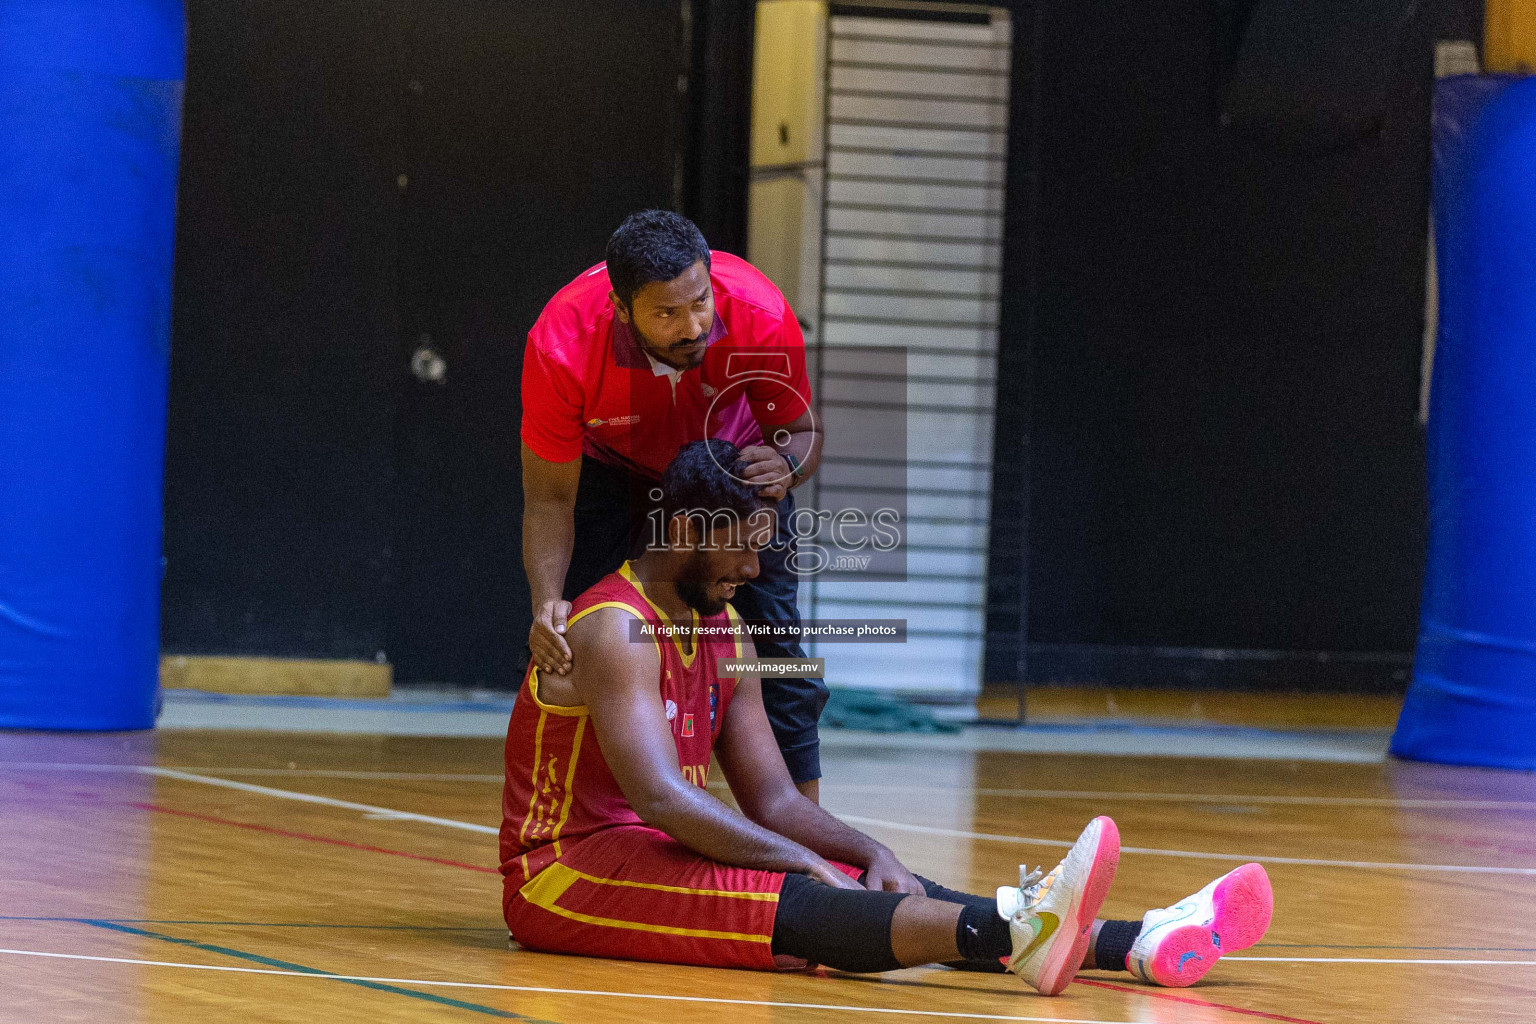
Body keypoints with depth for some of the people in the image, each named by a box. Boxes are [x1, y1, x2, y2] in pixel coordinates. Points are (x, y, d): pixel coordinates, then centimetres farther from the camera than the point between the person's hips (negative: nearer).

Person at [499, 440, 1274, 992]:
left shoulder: (726, 635, 14)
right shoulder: (616, 630, -16)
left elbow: (773, 800, 11)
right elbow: (661, 798, -28)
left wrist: (870, 855, -8)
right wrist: (811, 865, -29)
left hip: (670, 856, 9)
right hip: (569, 871, -8)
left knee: (888, 892, -13)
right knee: (784, 903, -35)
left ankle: (1139, 946, -31)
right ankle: (1012, 935, -61)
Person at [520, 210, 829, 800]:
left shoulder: (761, 317, -37)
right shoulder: (561, 346, -38)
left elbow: (802, 432, -17)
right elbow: (550, 499, -27)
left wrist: (786, 462, -42)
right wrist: (546, 602, -43)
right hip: (609, 465, 0)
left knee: (776, 659, -7)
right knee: (562, 655, -11)